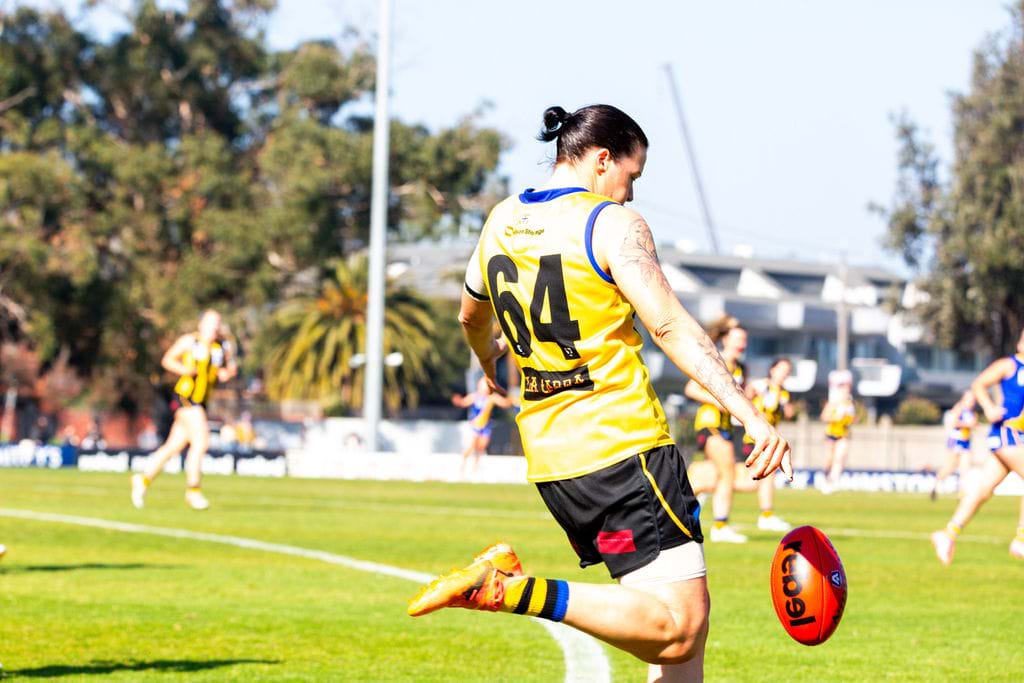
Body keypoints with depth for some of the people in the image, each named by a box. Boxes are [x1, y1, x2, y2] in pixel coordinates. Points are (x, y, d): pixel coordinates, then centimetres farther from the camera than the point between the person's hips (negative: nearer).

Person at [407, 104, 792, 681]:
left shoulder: (501, 223, 14)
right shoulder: (612, 224, -7)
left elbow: (472, 317, 32)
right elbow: (671, 327, -18)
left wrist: (488, 358, 55)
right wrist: (752, 415, -23)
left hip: (548, 456, 9)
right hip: (622, 447, -9)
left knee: (686, 612, 16)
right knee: (677, 627, -13)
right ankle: (518, 591, -24)